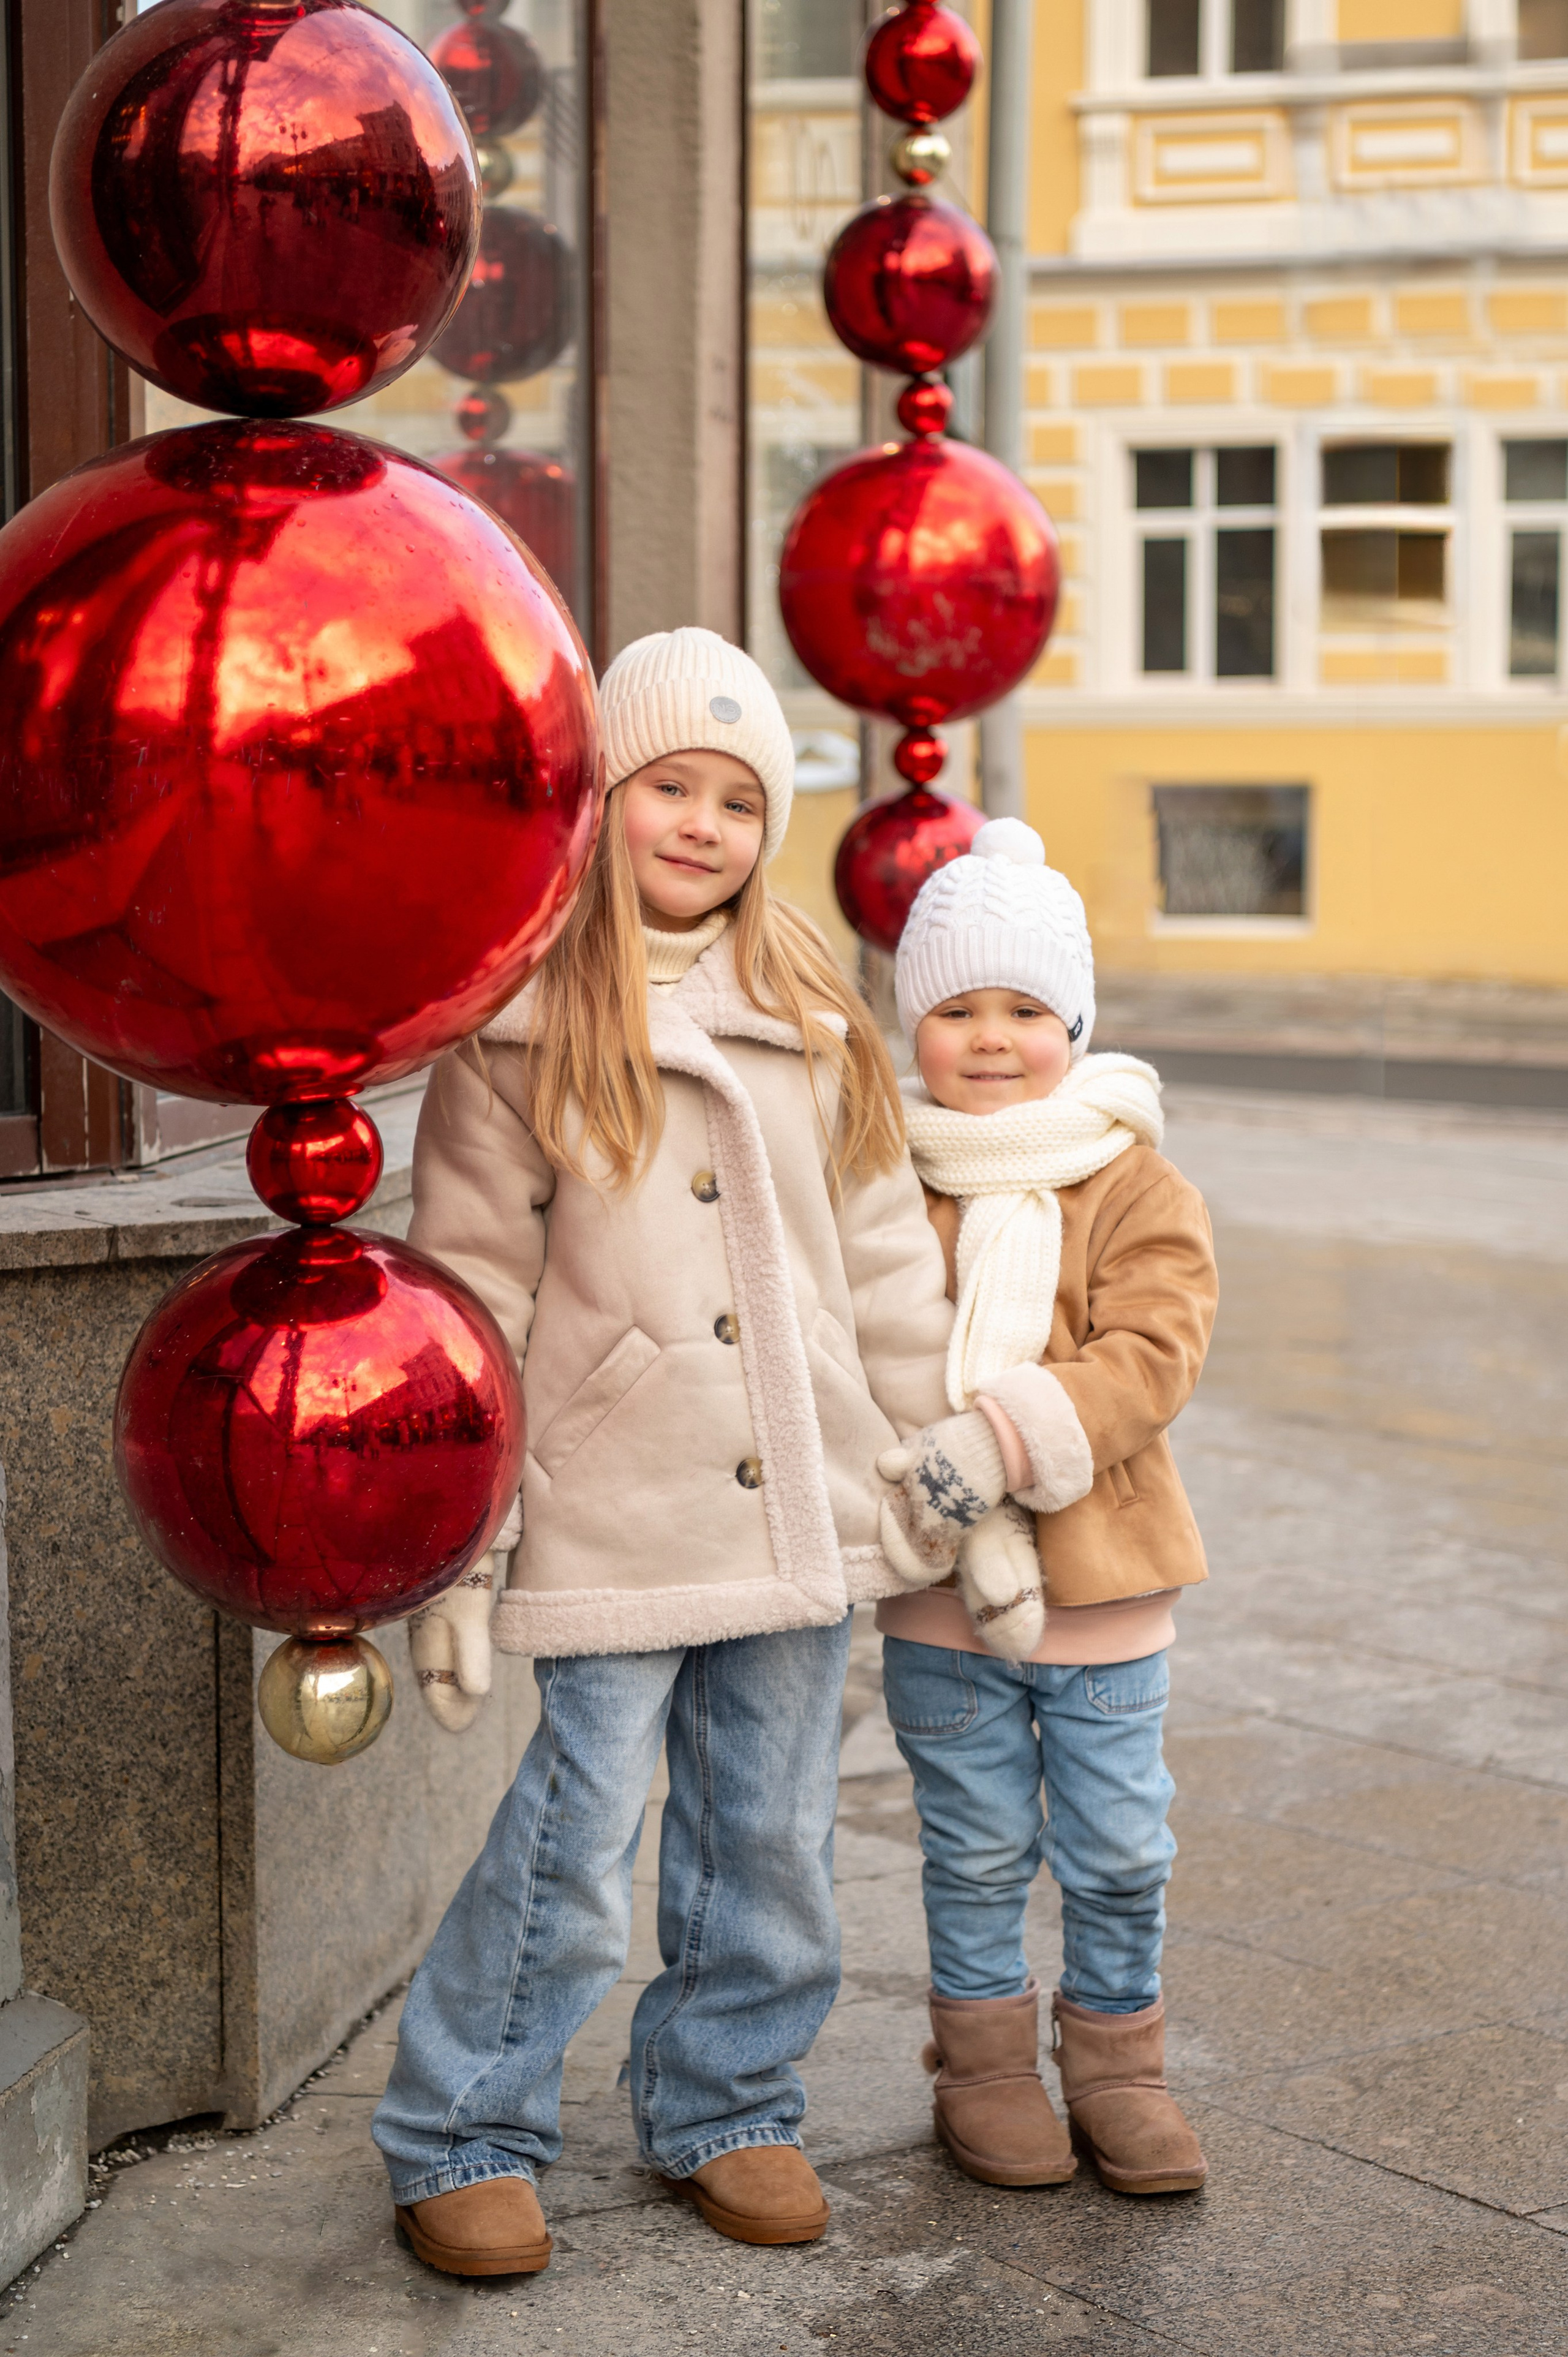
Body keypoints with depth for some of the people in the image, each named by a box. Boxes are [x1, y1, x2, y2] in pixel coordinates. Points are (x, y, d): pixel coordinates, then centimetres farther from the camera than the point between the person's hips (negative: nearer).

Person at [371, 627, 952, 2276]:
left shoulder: (817, 1026, 8)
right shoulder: (524, 1027, -5)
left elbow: (886, 1262, 12)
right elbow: (469, 1299, -6)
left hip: (801, 1513, 5)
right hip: (611, 1529, -4)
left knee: (770, 1845, 13)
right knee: (574, 1849, -2)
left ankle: (724, 2109, 32)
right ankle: (458, 2139, 16)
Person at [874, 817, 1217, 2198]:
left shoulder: (1141, 1190, -2)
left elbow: (1152, 1357, -14)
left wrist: (1004, 1440, -27)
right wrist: (960, 1517, -19)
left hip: (1104, 1580, 0)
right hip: (939, 1594, 0)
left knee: (1120, 1852, 9)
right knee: (978, 1849, 11)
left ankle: (1118, 2069, 28)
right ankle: (986, 2063, 28)